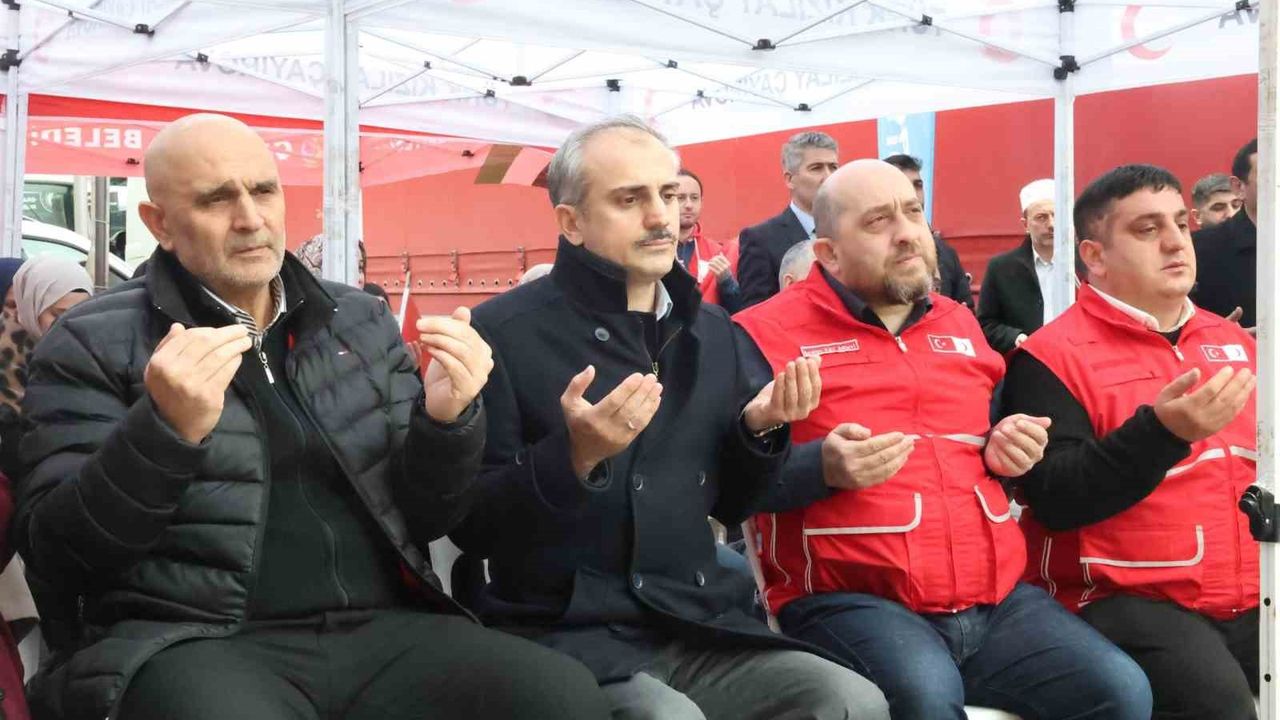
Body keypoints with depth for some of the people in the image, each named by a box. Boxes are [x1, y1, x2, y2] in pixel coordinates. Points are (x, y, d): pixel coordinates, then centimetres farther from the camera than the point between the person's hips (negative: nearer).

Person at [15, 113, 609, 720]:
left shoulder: (362, 323, 16)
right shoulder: (95, 344, 4)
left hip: (378, 629, 4)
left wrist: (445, 421, -5)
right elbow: (52, 553, -5)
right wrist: (167, 429, -20)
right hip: (193, 643, -4)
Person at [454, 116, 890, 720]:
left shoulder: (711, 330, 13)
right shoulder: (504, 331, -6)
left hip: (698, 626, 6)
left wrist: (758, 430, 0)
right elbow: (472, 526, -9)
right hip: (567, 632, -6)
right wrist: (573, 454, -25)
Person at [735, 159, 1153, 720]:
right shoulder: (770, 334, -1)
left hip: (995, 597, 6)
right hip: (849, 599, -6)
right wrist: (822, 467, -23)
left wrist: (1008, 451, 8)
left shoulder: (960, 324, 20)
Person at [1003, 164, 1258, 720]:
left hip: (1250, 597, 6)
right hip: (1125, 600, -6)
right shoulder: (1053, 356, -5)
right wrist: (1161, 432, -24)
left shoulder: (1232, 341, 16)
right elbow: (1054, 501, -16)